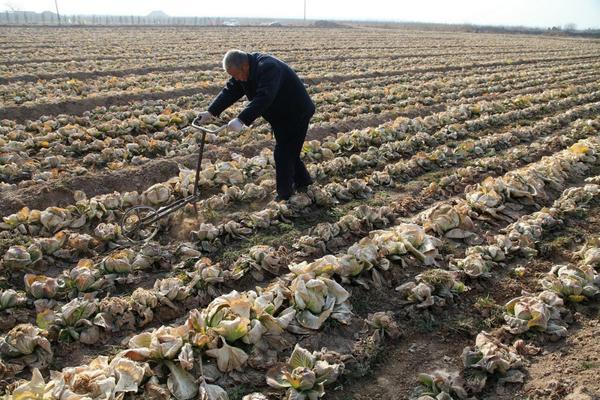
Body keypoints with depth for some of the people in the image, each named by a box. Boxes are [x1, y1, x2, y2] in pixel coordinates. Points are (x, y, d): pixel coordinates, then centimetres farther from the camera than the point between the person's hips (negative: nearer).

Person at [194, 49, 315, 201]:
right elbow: (230, 91, -3)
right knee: (289, 152, 18)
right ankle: (303, 183, 34)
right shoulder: (246, 70, -3)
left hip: (296, 114, -9)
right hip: (281, 116, 9)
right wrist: (210, 112, -14)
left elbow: (263, 98, -43)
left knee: (283, 154, -9)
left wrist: (241, 120, -49)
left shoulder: (268, 68, -32)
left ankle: (284, 197, -1)